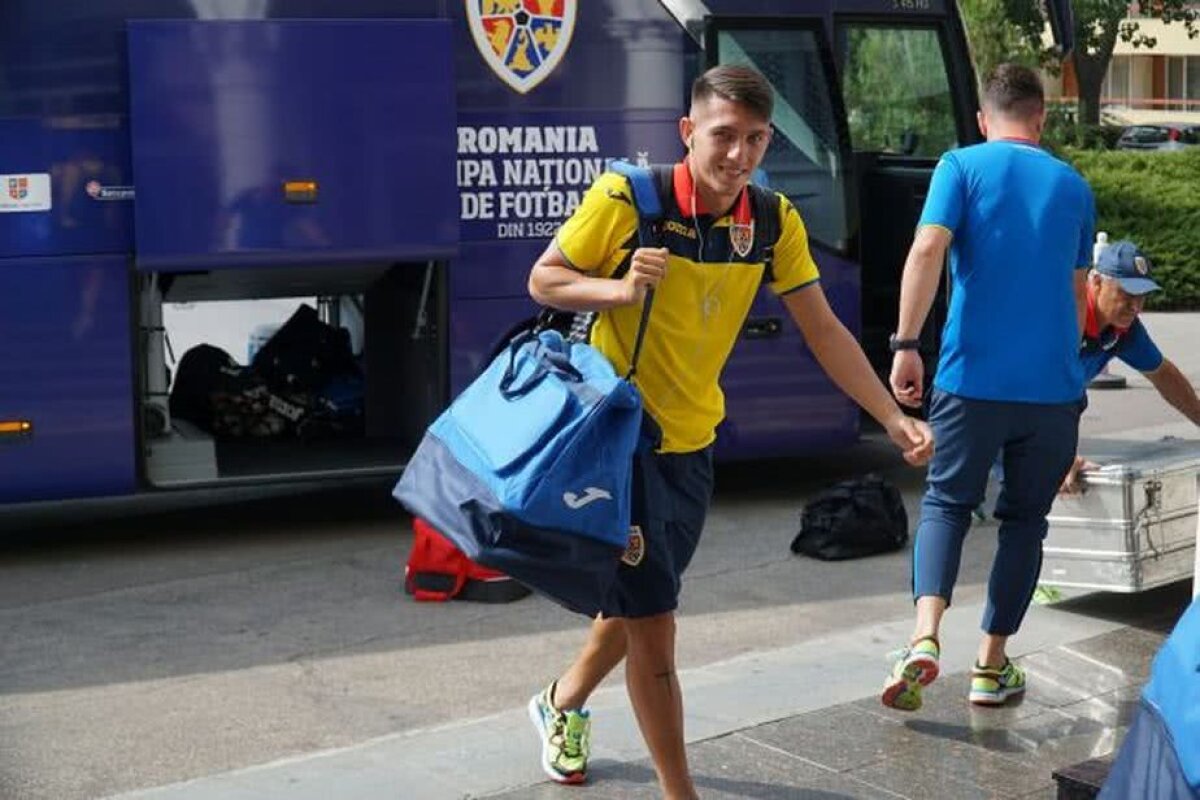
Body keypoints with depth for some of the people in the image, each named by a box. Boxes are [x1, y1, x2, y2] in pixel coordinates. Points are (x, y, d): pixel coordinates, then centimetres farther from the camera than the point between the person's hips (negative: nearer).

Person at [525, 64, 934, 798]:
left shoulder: (774, 222, -5)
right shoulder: (625, 199, -19)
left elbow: (824, 331, -1)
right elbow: (544, 280, -9)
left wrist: (893, 418, -7)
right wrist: (621, 290, -28)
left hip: (693, 443, 6)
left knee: (638, 601, 22)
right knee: (653, 617, -6)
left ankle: (563, 703, 49)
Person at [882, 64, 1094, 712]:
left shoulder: (962, 166, 1)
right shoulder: (1073, 186, 12)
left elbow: (928, 250, -15)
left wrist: (905, 344, -15)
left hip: (972, 378, -2)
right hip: (1053, 384, 2)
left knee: (946, 503, 11)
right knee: (1025, 518, 14)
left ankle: (925, 638, -10)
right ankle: (992, 666, 17)